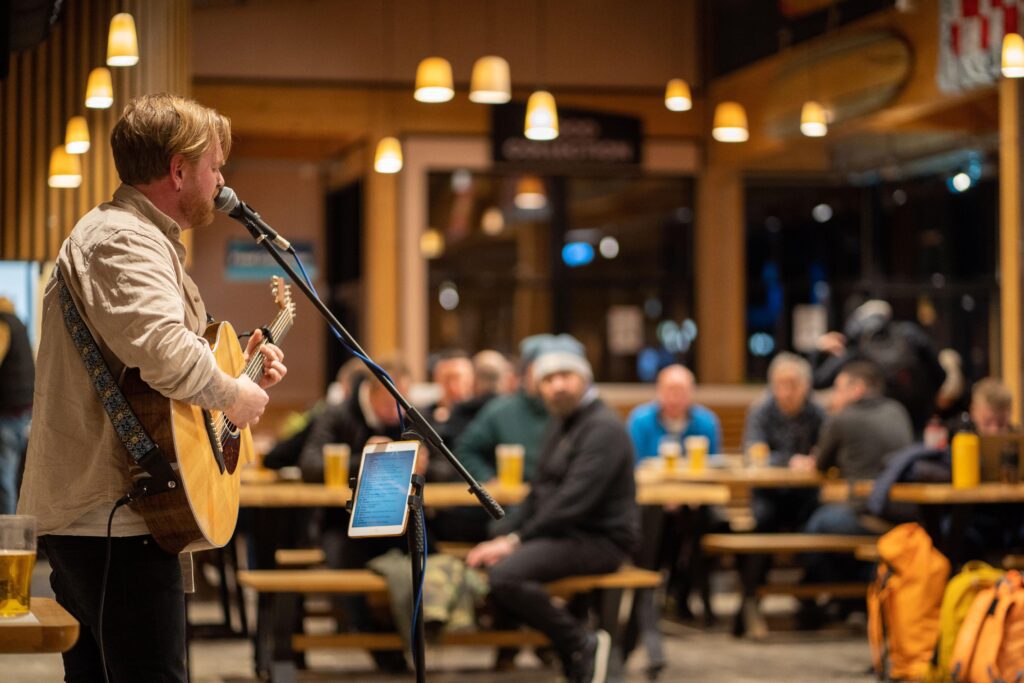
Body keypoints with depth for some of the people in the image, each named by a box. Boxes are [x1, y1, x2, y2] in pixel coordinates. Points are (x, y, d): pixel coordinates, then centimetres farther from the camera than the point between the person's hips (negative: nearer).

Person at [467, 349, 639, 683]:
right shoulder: (560, 424, 16)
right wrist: (514, 536, 1)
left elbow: (573, 501, -23)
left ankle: (582, 643, -12)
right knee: (482, 562, 4)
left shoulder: (603, 428, -15)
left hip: (599, 539, -10)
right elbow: (540, 489, 18)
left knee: (505, 575, -28)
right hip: (564, 531, 10)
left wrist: (517, 540, -20)